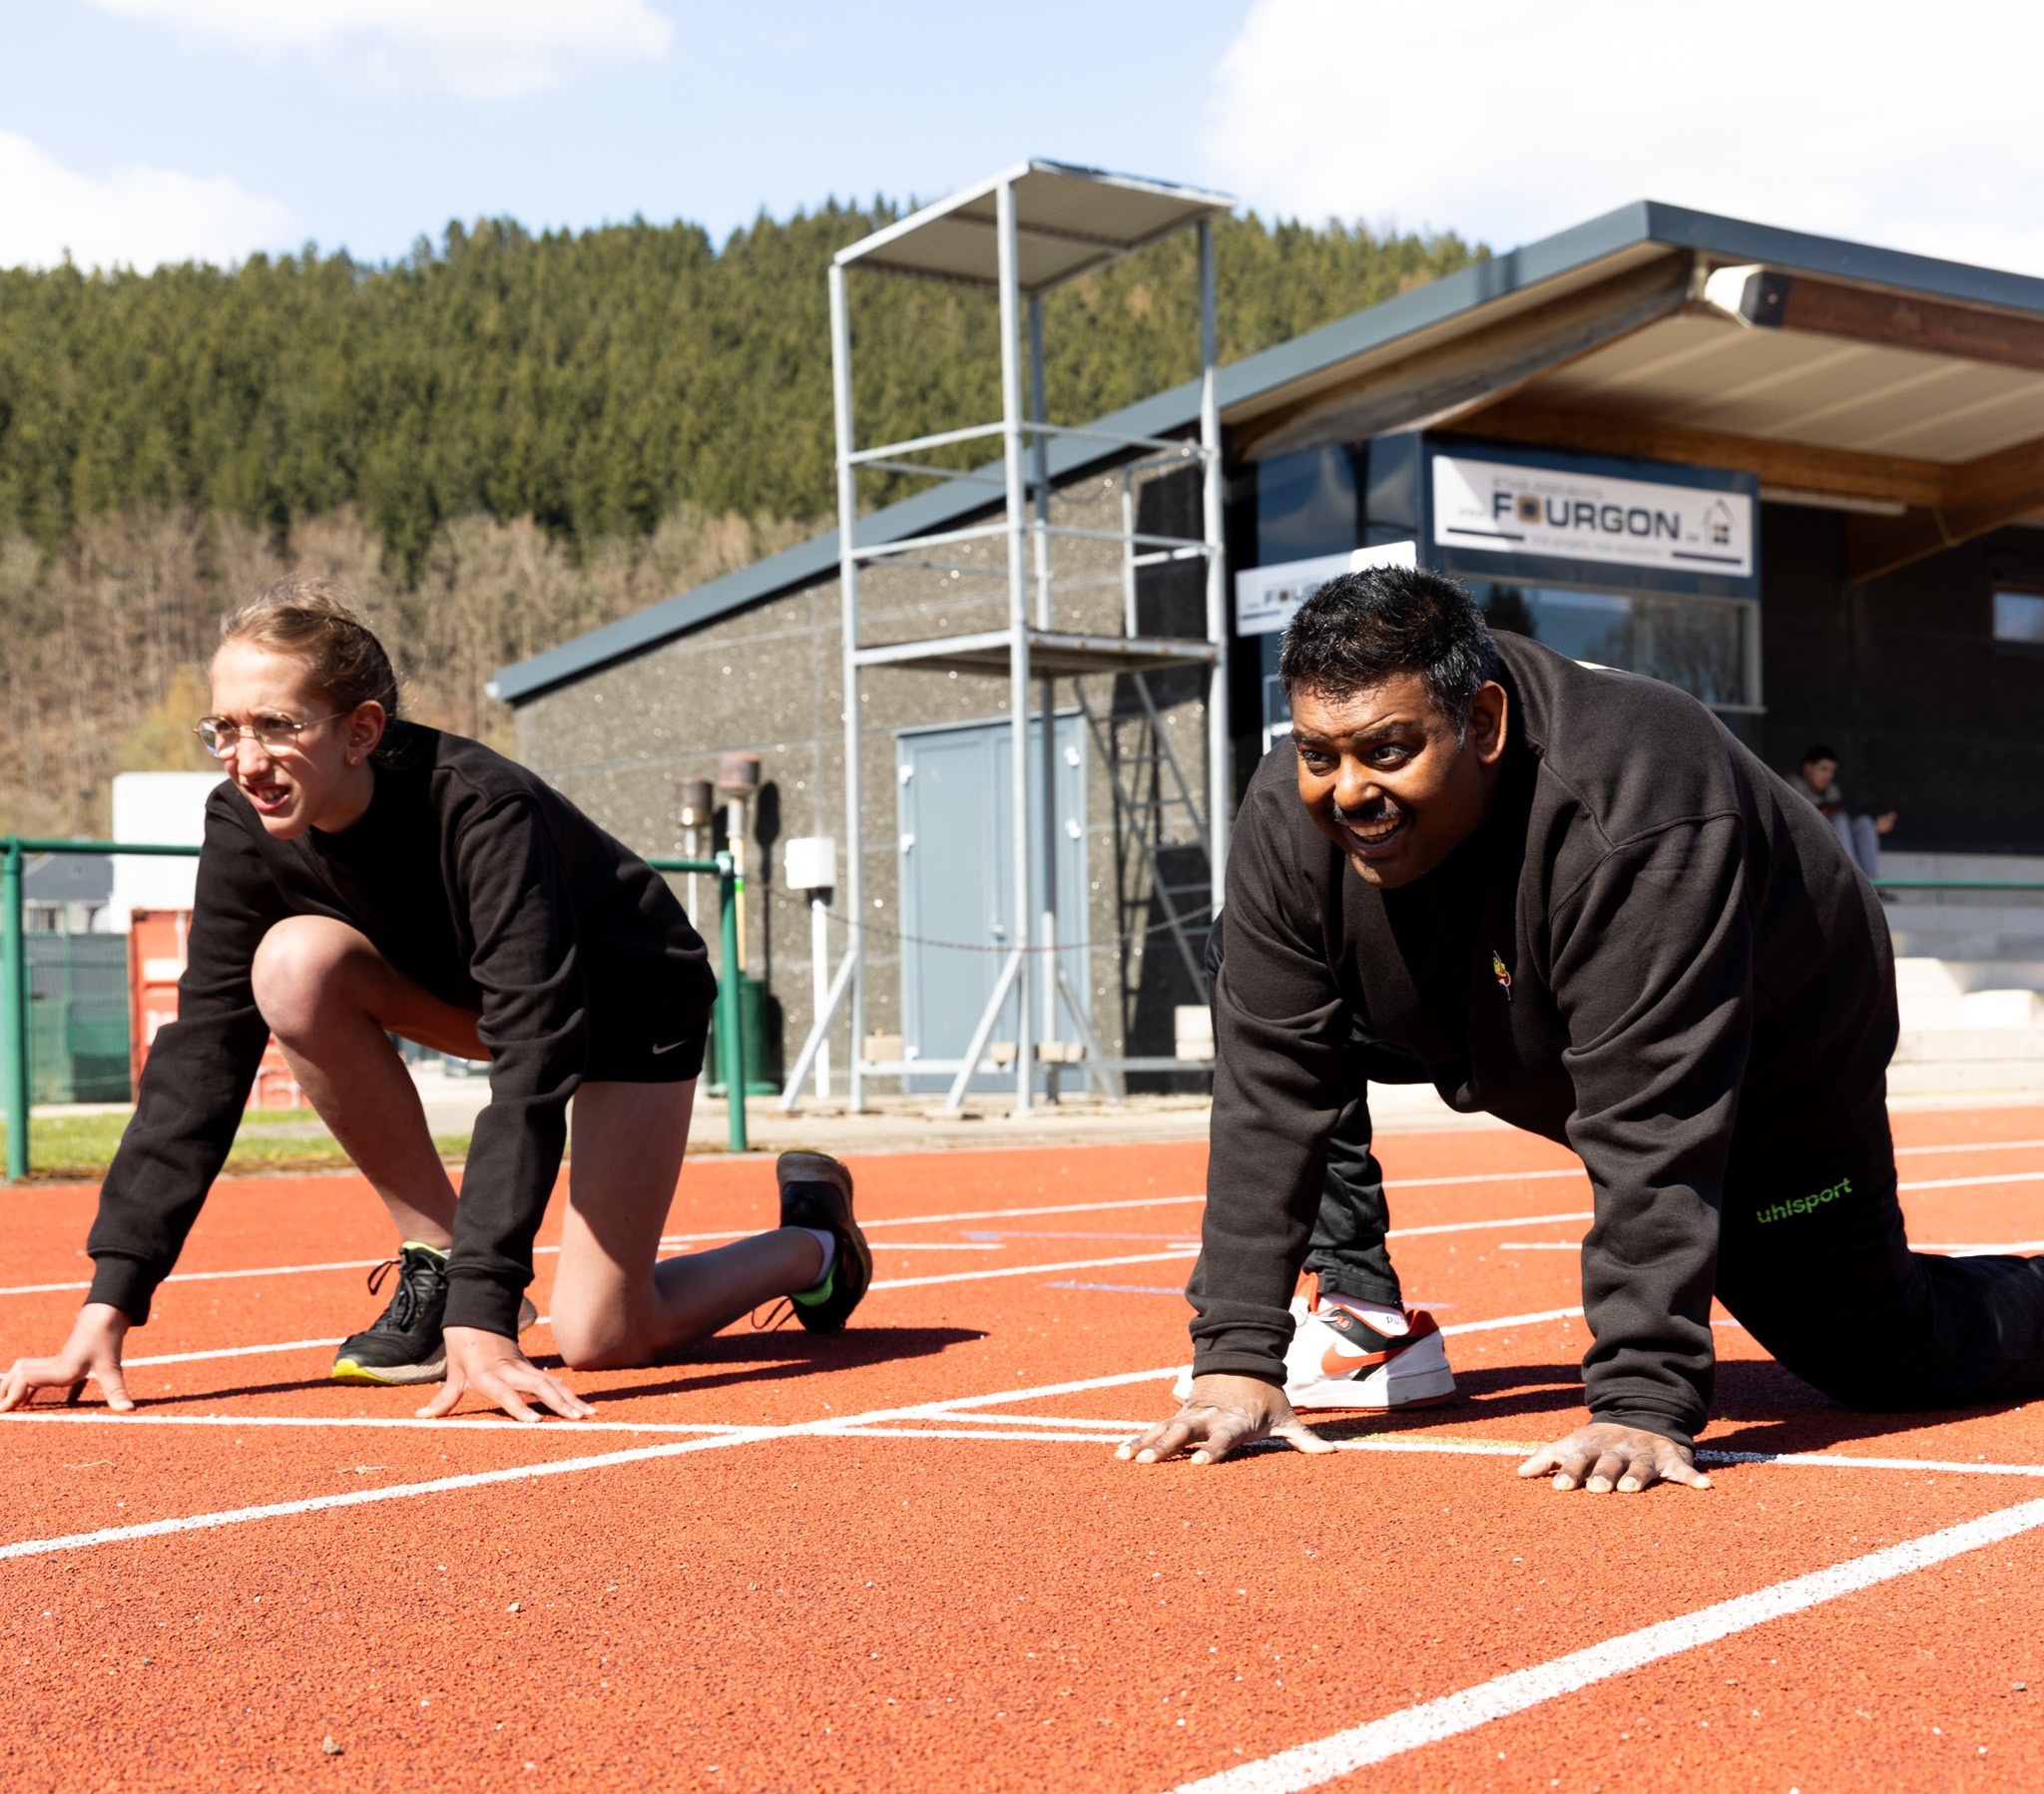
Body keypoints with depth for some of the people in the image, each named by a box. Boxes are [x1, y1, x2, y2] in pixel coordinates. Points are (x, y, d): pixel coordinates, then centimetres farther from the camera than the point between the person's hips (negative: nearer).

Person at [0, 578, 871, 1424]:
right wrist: (107, 1308, -27)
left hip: (632, 1001, -5)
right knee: (294, 962, -26)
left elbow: (533, 1062, -42)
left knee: (599, 1338, -15)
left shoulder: (479, 809, -38)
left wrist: (483, 1317, -48)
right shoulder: (245, 825, -21)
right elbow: (200, 1056, -20)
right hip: (472, 991, 6)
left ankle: (814, 1241, 17)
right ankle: (436, 1262, -9)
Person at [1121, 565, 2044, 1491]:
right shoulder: (1290, 820, -26)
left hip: (1772, 1053, -5)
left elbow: (1654, 1134, -43)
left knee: (1883, 1360, -2)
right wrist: (1236, 1355, -29)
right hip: (1517, 1049, 5)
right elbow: (1266, 1090, -24)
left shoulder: (1639, 814, -43)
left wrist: (1643, 1402, -45)